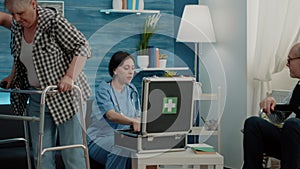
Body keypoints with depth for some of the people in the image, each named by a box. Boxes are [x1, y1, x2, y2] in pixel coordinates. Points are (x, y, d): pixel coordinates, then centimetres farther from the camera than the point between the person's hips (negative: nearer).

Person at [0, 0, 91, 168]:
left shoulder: (53, 21, -16)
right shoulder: (16, 26, 4)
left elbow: (83, 47, -17)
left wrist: (70, 76, -27)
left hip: (64, 94, -6)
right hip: (36, 97, 6)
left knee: (72, 152, -4)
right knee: (41, 155, 6)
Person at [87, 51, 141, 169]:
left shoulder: (132, 90, 11)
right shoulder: (103, 89, -9)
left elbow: (138, 116, 3)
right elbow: (110, 115, -27)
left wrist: (139, 123, -22)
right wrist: (132, 121, -44)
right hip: (100, 139, -5)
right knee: (120, 148, -35)